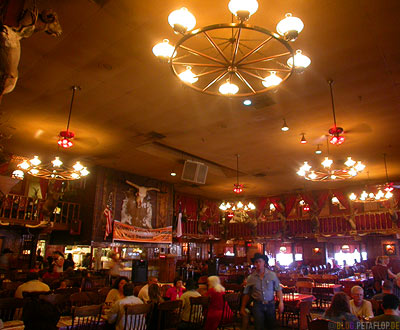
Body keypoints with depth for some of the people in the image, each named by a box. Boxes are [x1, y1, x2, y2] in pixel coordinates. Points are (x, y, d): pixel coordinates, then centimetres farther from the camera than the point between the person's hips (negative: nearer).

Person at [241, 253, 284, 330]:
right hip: (257, 306, -1)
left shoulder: (272, 275, -1)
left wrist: (281, 302, -7)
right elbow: (246, 293, 5)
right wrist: (243, 308, 7)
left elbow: (278, 289, 3)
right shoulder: (251, 278, -2)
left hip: (270, 305, 1)